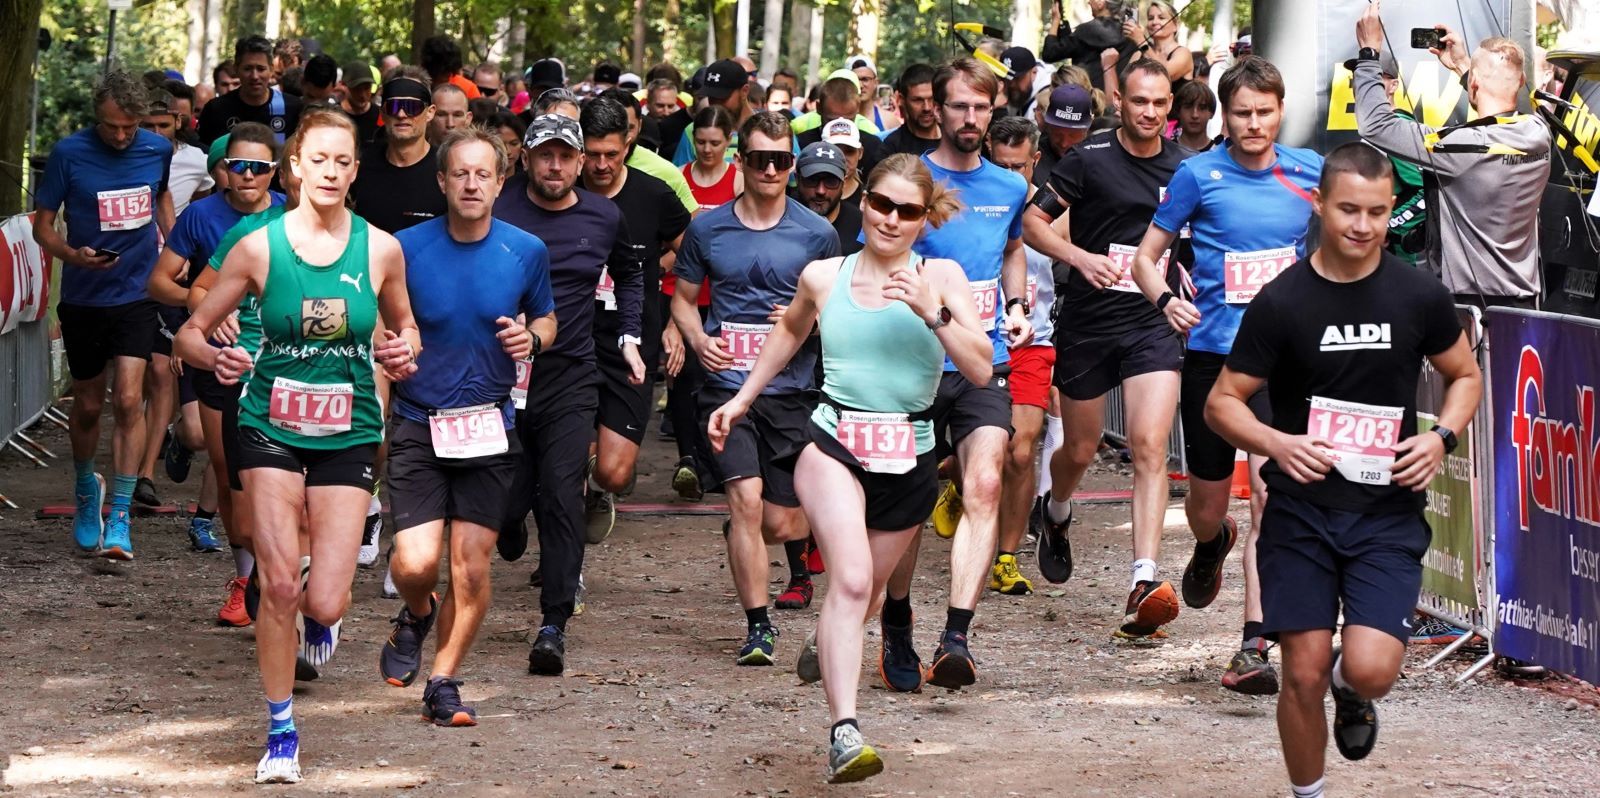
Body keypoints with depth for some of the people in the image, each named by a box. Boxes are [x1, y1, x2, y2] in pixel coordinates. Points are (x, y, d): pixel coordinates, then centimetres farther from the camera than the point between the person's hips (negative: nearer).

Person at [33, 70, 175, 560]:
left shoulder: (158, 150, -1)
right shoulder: (69, 154, -9)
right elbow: (42, 226, -3)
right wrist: (74, 255, -22)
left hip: (137, 296, 0)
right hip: (83, 299, 0)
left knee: (128, 401, -13)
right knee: (88, 406, 11)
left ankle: (119, 519, -11)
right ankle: (85, 489, 40)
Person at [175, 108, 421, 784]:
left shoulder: (380, 249, -2)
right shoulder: (259, 247, -6)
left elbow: (403, 324, 16)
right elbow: (190, 333, 0)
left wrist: (405, 352, -7)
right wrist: (216, 358, -22)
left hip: (348, 431, 1)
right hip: (271, 427, -1)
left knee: (324, 602, -7)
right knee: (279, 586, -11)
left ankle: (318, 616, 34)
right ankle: (281, 732, 7)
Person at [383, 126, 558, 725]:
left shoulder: (526, 251, 0)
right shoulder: (407, 248, -4)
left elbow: (546, 318, 16)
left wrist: (532, 337, -6)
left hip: (490, 425, 2)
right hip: (418, 423, -1)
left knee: (472, 568, 0)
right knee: (414, 564, -12)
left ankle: (443, 682, 17)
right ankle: (417, 616, 24)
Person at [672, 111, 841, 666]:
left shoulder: (817, 234, 3)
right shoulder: (707, 229, 5)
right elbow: (683, 298, 15)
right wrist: (698, 340, -6)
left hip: (791, 390, 1)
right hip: (727, 386, -1)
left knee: (780, 525, 4)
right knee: (746, 499, -19)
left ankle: (738, 536, 42)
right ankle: (758, 626, -11)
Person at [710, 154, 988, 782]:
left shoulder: (941, 277, 0)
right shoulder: (823, 277, 4)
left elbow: (981, 370, -9)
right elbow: (790, 333, 26)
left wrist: (933, 312, -21)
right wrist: (742, 399, 28)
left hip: (909, 457, 2)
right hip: (834, 441, -2)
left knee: (866, 589, 18)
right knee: (850, 579, -24)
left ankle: (825, 646, 56)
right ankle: (843, 734, -33)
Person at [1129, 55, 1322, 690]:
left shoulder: (1310, 172, 3)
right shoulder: (1199, 174, -2)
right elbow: (1146, 256, 5)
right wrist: (1166, 300, -15)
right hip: (1212, 351, 0)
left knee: (1271, 492, -16)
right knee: (1208, 502, 12)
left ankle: (1254, 646, -16)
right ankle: (1211, 545, 52)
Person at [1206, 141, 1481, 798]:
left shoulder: (1420, 296, -1)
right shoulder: (1281, 302, -6)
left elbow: (1465, 375, 16)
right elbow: (1223, 401, 1)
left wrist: (1442, 437, -4)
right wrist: (1278, 444, -19)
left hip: (1389, 512, 0)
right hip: (1301, 510, 0)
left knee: (1370, 667, -16)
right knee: (1304, 674, -1)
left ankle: (1352, 690, 22)